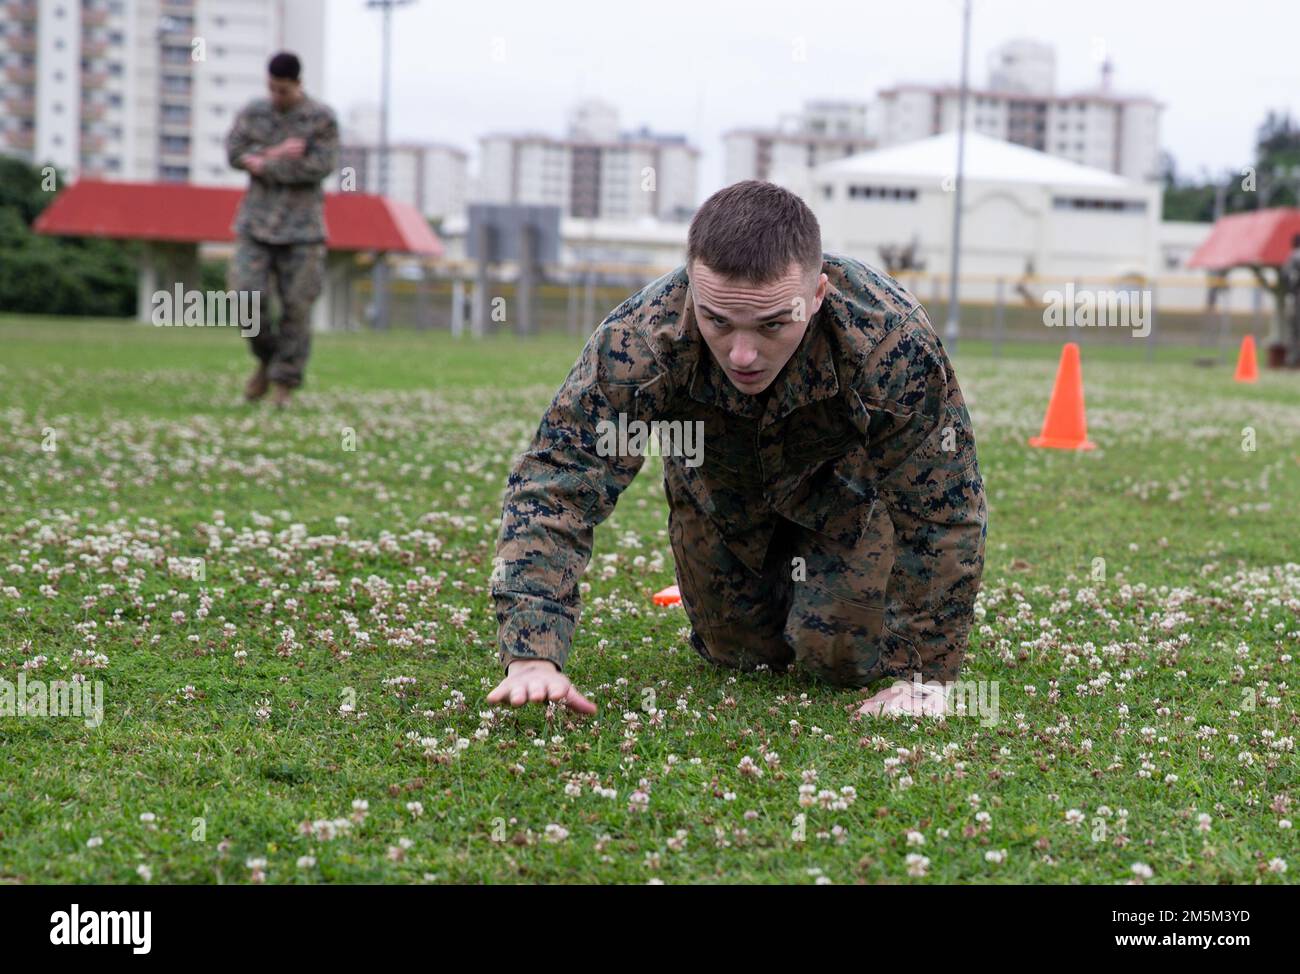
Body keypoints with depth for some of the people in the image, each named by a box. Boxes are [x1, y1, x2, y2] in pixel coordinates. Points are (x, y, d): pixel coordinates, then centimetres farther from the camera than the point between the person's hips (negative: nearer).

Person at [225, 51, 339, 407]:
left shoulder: (322, 119, -4)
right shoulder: (253, 113, 6)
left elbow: (321, 166, -14)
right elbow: (235, 152, -4)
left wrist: (264, 166, -12)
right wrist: (278, 154, -16)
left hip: (301, 228, -2)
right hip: (257, 226, 2)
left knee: (296, 306, -3)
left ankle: (284, 383, 8)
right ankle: (267, 358, 17)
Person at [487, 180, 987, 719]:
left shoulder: (893, 340, -45)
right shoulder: (640, 339, -42)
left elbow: (943, 513, -33)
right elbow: (553, 487, -38)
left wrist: (924, 675, -29)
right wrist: (532, 657, -50)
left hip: (851, 484, -1)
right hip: (719, 489, 1)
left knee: (845, 657, -5)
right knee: (741, 653, 11)